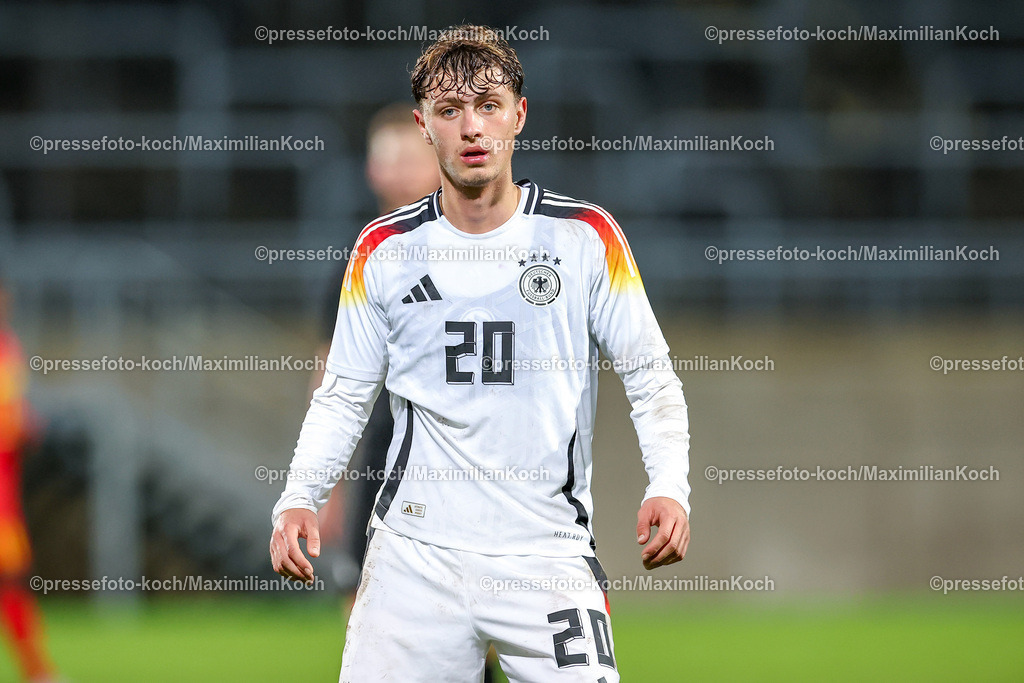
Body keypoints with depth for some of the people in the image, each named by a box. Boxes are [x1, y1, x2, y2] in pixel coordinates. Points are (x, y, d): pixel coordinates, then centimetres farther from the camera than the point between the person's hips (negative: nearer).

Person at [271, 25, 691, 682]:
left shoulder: (587, 235, 0)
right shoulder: (385, 250, 5)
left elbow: (650, 376, 4)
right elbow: (344, 396, 12)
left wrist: (669, 486, -11)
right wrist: (299, 499, -3)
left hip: (549, 552, -1)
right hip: (415, 550, 1)